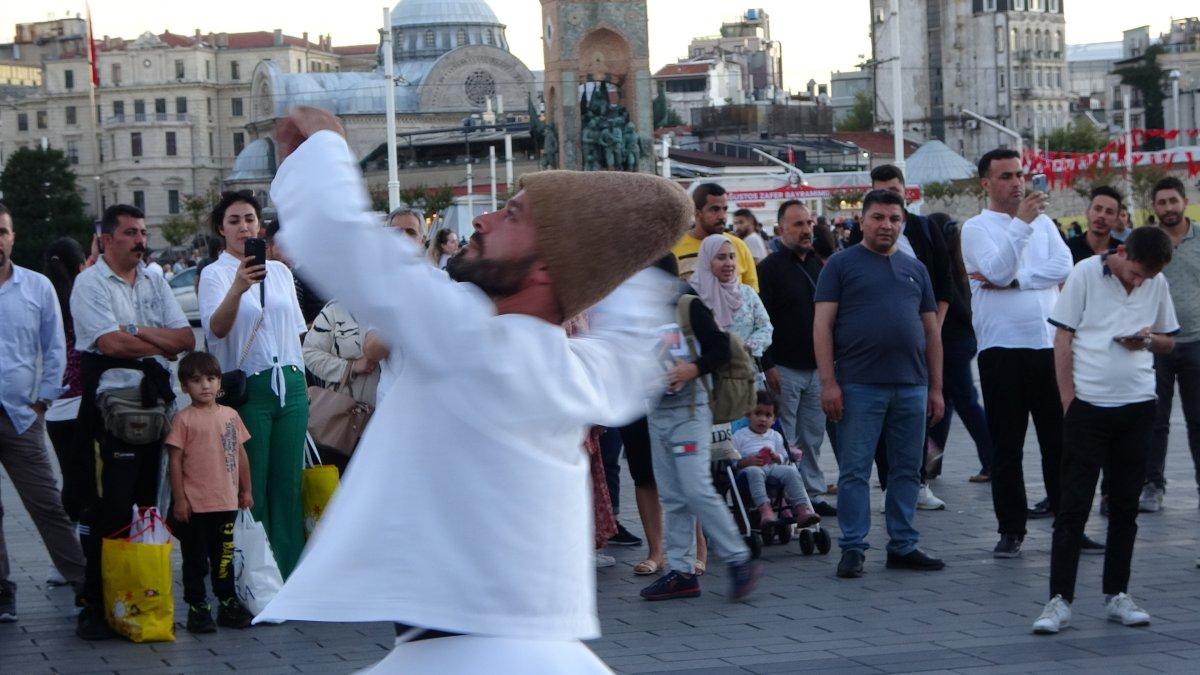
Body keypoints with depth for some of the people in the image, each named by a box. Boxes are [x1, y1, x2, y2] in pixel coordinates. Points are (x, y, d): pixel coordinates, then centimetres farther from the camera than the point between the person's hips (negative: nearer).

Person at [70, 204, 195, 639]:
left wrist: (140, 332, -10)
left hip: (154, 403, 6)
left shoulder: (154, 282, 16)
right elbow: (111, 343, -16)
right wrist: (164, 345, -3)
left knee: (146, 504, 7)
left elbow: (187, 338, 6)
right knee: (108, 509, -8)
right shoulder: (90, 284, -3)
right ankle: (96, 605, -4)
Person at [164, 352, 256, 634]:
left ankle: (228, 603, 23)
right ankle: (197, 607, 11)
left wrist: (246, 490, 14)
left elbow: (241, 453, 15)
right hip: (194, 504, -4)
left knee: (224, 555, 13)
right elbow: (175, 459, -6)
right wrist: (179, 498, -9)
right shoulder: (183, 419, -5)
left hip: (226, 502, 4)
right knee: (195, 558, 4)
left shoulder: (230, 415, 8)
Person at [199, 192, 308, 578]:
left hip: (290, 386, 5)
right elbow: (216, 328, -20)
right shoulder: (215, 274, -2)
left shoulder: (280, 271, 14)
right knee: (252, 489, -2)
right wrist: (237, 289, -38)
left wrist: (303, 381, 14)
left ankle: (290, 573, 11)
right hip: (248, 388, -5)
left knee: (288, 485, 5)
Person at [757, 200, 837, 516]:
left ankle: (813, 495, 18)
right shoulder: (771, 267, -7)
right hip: (785, 368, -6)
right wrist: (768, 365, -16)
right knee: (784, 442, -3)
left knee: (813, 437, 11)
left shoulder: (818, 265, 13)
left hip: (817, 368, 6)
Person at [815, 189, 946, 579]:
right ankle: (853, 548, 3)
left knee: (907, 470, 8)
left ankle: (903, 546, 16)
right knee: (855, 471, -2)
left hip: (911, 386, 5)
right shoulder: (842, 265, 2)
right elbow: (822, 324, -3)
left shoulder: (914, 269, 16)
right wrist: (828, 382, -12)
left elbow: (931, 330, 18)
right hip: (859, 386, -5)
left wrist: (936, 388, 12)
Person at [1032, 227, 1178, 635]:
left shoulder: (1157, 284, 6)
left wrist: (1149, 340, -7)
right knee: (1073, 505, -4)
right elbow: (1063, 339, -4)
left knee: (1125, 505, 9)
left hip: (1138, 406, 4)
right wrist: (1069, 403, -8)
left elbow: (1168, 341, 17)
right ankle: (1060, 600, -1)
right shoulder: (1085, 274, -6)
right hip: (1088, 404, -4)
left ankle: (1117, 595, 18)